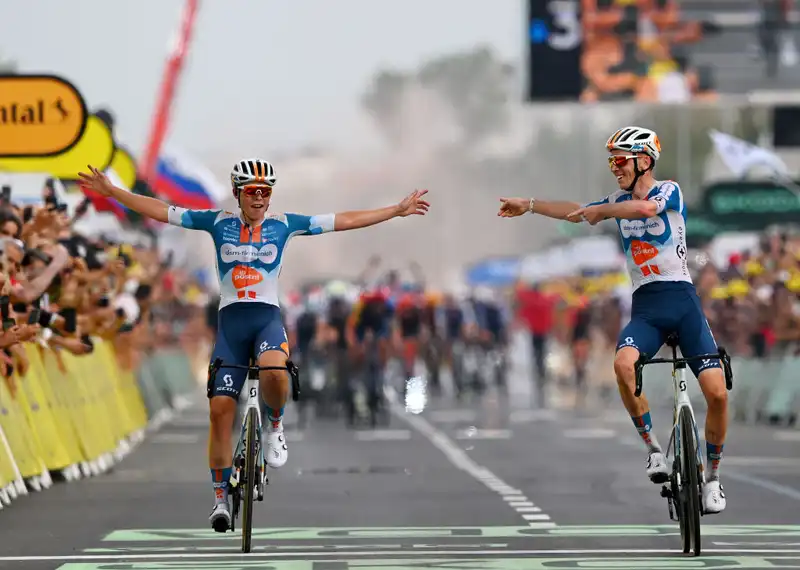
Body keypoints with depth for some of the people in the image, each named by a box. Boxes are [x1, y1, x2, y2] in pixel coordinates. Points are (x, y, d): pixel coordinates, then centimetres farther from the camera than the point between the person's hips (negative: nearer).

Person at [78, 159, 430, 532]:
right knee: (220, 409, -7)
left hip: (268, 318, -1)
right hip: (230, 320, 1)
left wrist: (398, 210, 5)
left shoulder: (284, 224, 5)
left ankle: (274, 426, -3)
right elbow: (159, 211, 6)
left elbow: (345, 221, 6)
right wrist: (110, 191, 1)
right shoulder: (219, 223, 5)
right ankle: (221, 497, 5)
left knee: (274, 371, -35)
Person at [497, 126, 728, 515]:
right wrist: (529, 205, 24)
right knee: (623, 363, -31)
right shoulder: (619, 201, 14)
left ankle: (713, 477, 5)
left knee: (716, 392, -15)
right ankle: (653, 448, -14)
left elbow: (647, 207, -24)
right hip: (645, 307, 4)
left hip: (682, 301, -4)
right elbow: (576, 212, 26)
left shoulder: (669, 191, -3)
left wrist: (601, 211, -14)